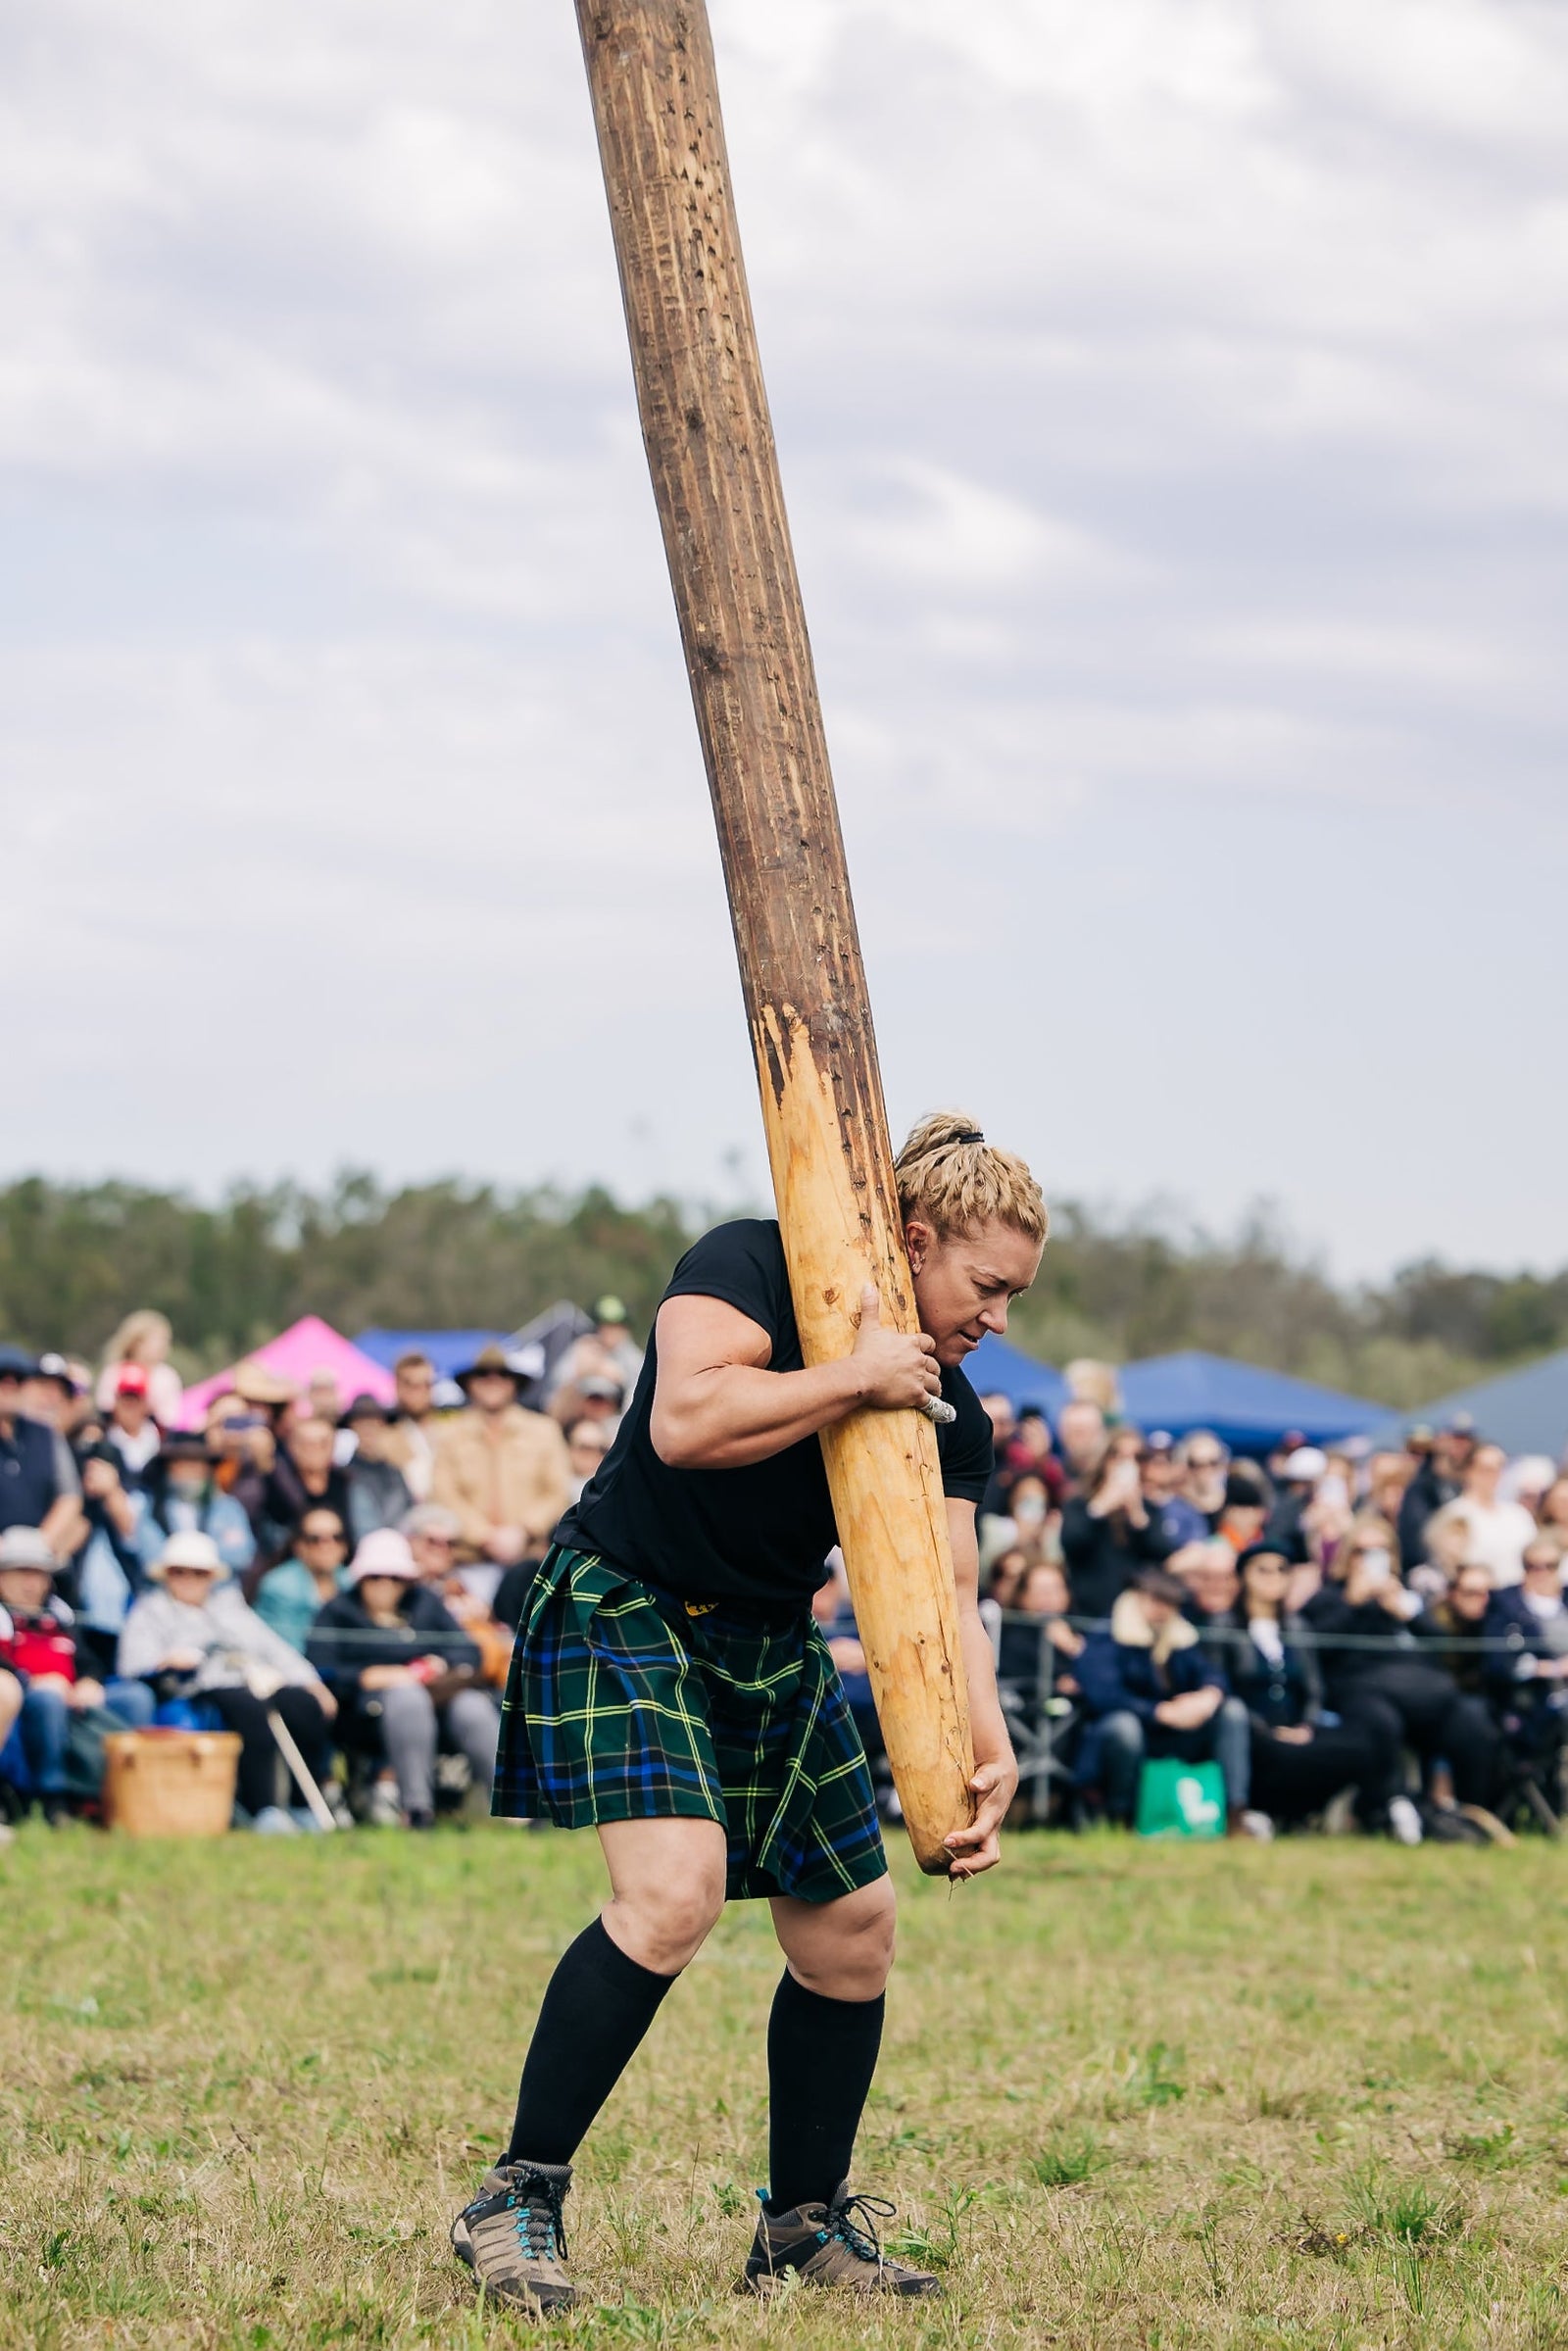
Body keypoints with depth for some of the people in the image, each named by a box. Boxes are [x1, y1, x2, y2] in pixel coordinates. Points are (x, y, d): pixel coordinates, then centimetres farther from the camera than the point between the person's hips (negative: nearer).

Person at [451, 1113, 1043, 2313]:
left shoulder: (950, 1413, 1)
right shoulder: (751, 1266, -16)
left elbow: (944, 1599, -5)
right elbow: (686, 1423, -33)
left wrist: (988, 1750, -21)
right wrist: (856, 1378, -27)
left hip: (772, 1650, 8)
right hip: (623, 1614, -8)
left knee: (852, 1932, 7)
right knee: (674, 1891, -27)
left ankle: (805, 2226, 26)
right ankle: (518, 2201, -18)